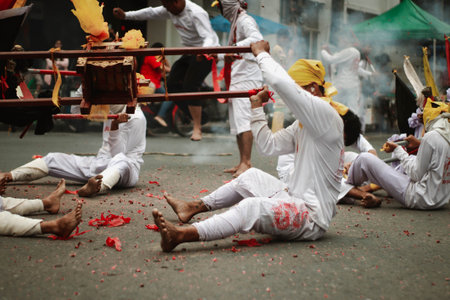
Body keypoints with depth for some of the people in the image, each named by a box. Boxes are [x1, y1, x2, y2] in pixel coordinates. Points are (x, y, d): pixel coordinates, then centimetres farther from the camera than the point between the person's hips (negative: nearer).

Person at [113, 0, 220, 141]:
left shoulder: (196, 13, -25)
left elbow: (208, 37, -32)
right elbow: (151, 13, 8)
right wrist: (126, 15, 5)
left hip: (205, 54, -9)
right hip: (188, 53, 9)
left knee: (190, 87, -20)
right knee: (172, 84, 4)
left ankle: (197, 128, -14)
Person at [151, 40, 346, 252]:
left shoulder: (325, 115, -16)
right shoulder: (302, 125, 15)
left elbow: (280, 82, -26)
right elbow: (269, 146, 15)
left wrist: (261, 53, -10)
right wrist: (257, 106, 15)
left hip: (312, 215, -10)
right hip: (295, 198, 10)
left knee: (253, 207, -30)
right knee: (251, 176, 21)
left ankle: (180, 235, -41)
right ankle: (194, 207, 27)